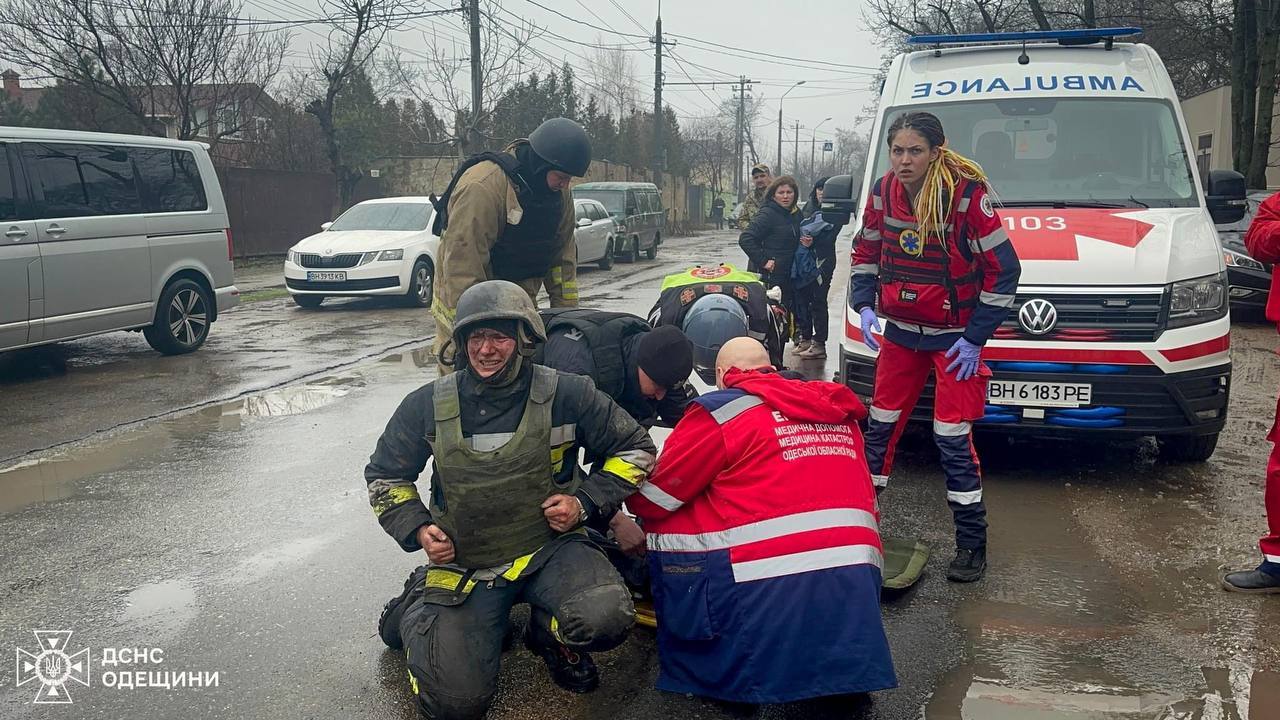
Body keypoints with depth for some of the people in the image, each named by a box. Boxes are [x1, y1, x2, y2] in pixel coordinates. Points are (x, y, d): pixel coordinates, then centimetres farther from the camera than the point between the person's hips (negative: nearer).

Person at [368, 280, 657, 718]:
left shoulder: (566, 396, -8)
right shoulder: (427, 406, -3)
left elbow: (635, 449, 4)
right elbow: (384, 475, 12)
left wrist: (586, 502, -9)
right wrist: (417, 529, -4)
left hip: (548, 548, 0)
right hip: (462, 563, 1)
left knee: (606, 619, -31)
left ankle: (549, 633, 8)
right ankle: (416, 609, 21)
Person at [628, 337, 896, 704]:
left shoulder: (721, 411, 2)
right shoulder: (840, 413, 18)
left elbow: (654, 500, 7)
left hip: (768, 587, -5)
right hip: (856, 577, 6)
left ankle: (695, 670, 12)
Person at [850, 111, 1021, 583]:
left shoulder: (967, 194, -19)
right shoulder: (883, 192, -5)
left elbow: (1004, 269, -14)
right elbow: (866, 252, 11)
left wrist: (975, 338, -13)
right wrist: (864, 306, -3)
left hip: (955, 338, -5)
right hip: (899, 332, 5)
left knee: (953, 439, -4)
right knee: (881, 425, 12)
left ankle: (972, 544, 8)